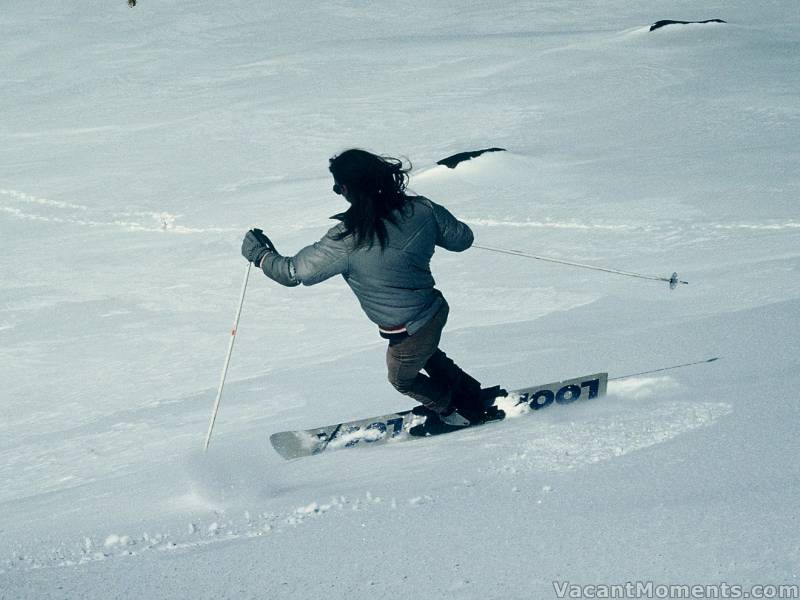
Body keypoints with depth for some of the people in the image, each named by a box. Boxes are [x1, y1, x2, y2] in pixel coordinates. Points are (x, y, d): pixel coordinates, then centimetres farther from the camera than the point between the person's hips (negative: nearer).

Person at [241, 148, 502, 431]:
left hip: (408, 332, -5)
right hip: (435, 311, 5)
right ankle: (473, 393, 51)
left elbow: (294, 271, -21)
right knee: (427, 355, 39)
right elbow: (462, 238, 0)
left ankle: (464, 411, 44)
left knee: (402, 379, 29)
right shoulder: (421, 210, -16)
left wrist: (259, 254, -2)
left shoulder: (347, 241, -30)